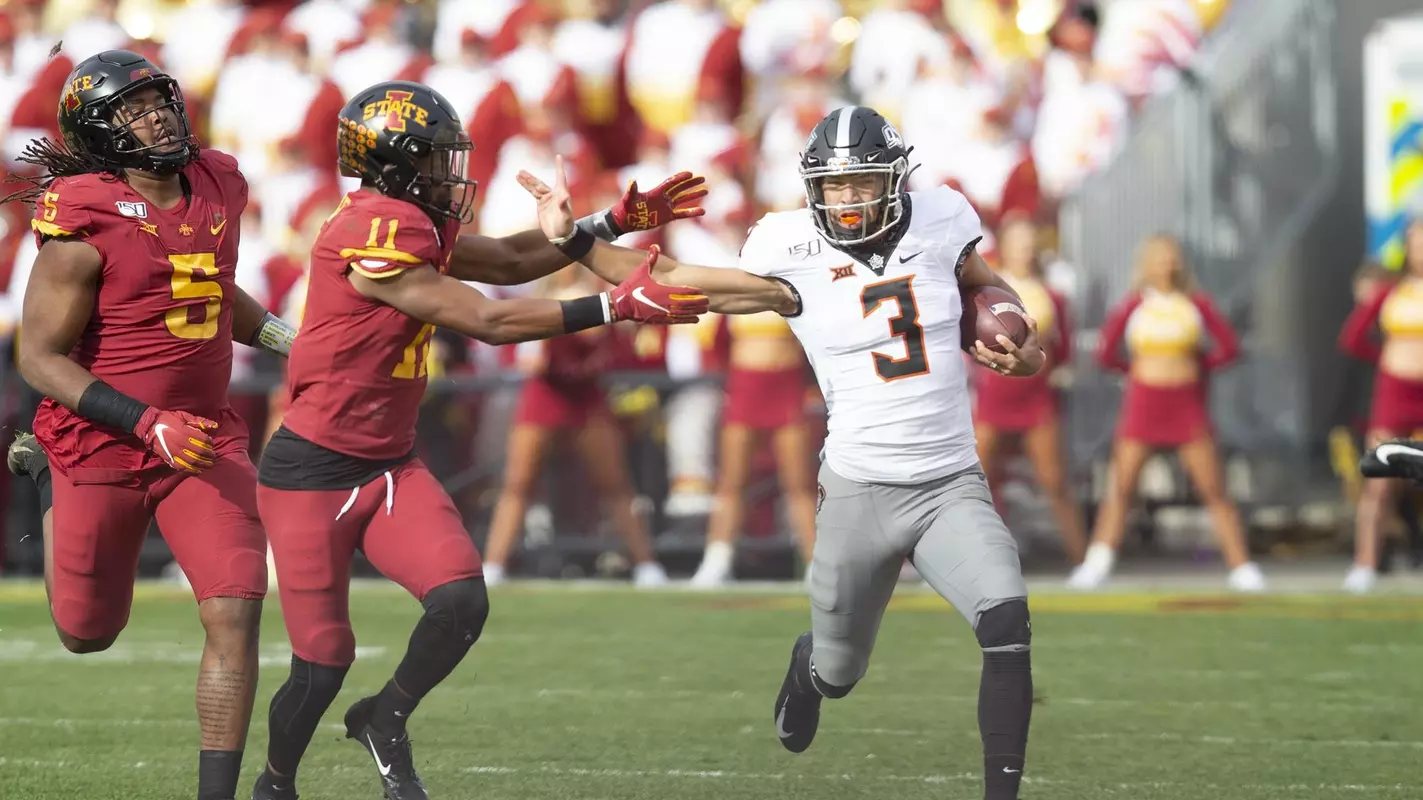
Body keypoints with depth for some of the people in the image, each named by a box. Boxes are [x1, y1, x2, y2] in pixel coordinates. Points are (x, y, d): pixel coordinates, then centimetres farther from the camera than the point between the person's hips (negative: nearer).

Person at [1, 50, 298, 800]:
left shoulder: (218, 188, 1)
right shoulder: (84, 227, -19)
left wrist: (290, 341, 9)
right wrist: (151, 425, -24)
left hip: (203, 440, 4)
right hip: (101, 448, -4)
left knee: (235, 616, -13)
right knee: (87, 633, 17)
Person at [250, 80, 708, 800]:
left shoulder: (414, 225, 6)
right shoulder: (375, 237, -22)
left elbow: (510, 262, 18)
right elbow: (490, 322, -21)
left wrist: (611, 223, 6)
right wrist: (617, 307, -19)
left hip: (389, 468, 8)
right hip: (313, 475, -8)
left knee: (461, 602, -13)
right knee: (323, 662, -1)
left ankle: (385, 721, 11)